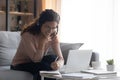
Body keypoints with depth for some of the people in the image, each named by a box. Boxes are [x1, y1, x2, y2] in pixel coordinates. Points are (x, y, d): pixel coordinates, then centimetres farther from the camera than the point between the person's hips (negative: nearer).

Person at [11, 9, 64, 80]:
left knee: (52, 58, -27)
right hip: (20, 65, -4)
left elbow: (61, 58, -17)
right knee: (44, 67, -32)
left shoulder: (53, 36, -10)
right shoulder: (28, 35, -25)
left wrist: (58, 64, -42)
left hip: (37, 64, 5)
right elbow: (36, 59, -26)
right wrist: (42, 41, -36)